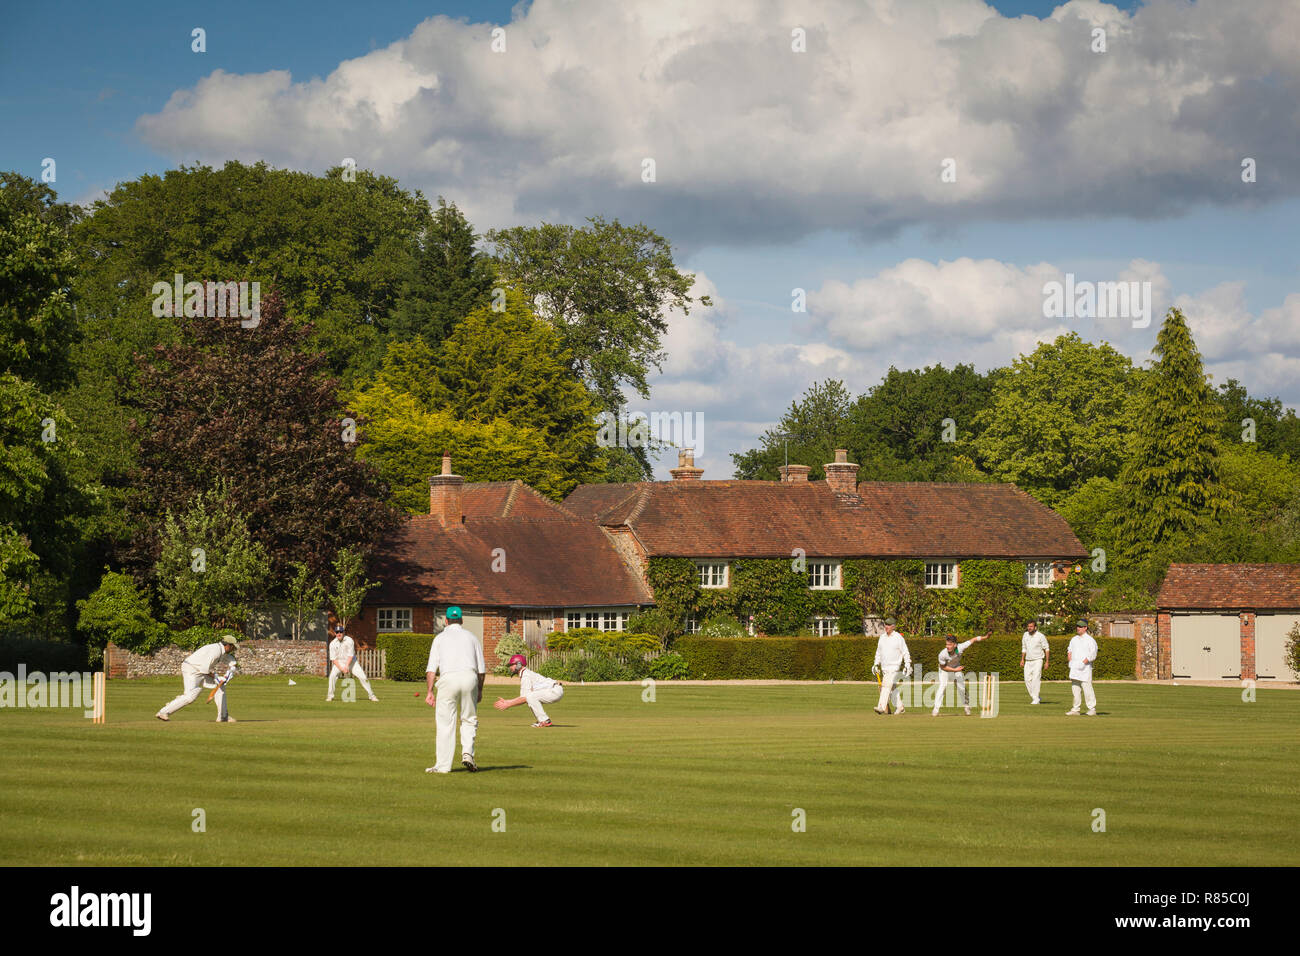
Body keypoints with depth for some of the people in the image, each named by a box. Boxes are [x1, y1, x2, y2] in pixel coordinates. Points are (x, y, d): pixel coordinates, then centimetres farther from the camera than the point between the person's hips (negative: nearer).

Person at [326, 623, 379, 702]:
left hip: (351, 662, 0)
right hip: (339, 663, 0)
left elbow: (350, 655, -16)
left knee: (362, 677, -10)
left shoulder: (349, 640, -14)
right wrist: (341, 668, -22)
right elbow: (333, 659, -10)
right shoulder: (333, 644, -9)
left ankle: (371, 695, 2)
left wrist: (346, 666, -27)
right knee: (333, 675, -25)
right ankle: (330, 695, -14)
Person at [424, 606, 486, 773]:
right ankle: (467, 752, -6)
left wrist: (430, 691, 1)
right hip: (470, 678, 1)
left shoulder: (440, 638, 14)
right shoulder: (471, 637, 18)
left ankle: (443, 765, 0)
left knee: (446, 723, 0)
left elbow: (431, 668, 3)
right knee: (469, 720, 15)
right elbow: (481, 668, 14)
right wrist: (480, 690, 22)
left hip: (448, 678, -1)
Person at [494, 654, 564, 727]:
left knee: (530, 697, -24)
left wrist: (508, 705, -13)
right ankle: (542, 720, 13)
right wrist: (506, 702, 12)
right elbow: (523, 697, 18)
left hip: (556, 690, -10)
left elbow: (524, 698, -18)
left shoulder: (525, 676, -14)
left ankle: (544, 720, -19)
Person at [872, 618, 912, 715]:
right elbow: (878, 652, 21)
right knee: (893, 688, 9)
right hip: (884, 666, 6)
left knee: (887, 685, -18)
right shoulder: (882, 637, 12)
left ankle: (882, 707, -26)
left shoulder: (898, 637, -5)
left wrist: (907, 665, -10)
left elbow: (905, 652, -4)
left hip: (894, 666, -6)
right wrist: (876, 664, 12)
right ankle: (899, 707, 19)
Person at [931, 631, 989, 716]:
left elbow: (973, 640, -23)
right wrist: (955, 670, -28)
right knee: (942, 686, -19)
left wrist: (985, 637, -26)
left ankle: (967, 706, 29)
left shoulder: (960, 647, -34)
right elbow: (943, 667, -21)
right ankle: (936, 709, -18)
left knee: (962, 687, 7)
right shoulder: (942, 654, -37)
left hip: (957, 668, 3)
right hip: (945, 669, -3)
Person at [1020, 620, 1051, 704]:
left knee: (1036, 679, -16)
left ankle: (1036, 699, -16)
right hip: (1028, 661, 5)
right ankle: (1033, 697, 14)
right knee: (1027, 680, -1)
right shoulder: (1025, 635, 7)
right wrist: (1022, 660, 14)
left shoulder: (1040, 636, -9)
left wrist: (1047, 662, -6)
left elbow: (1047, 649, -2)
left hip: (1038, 660, -5)